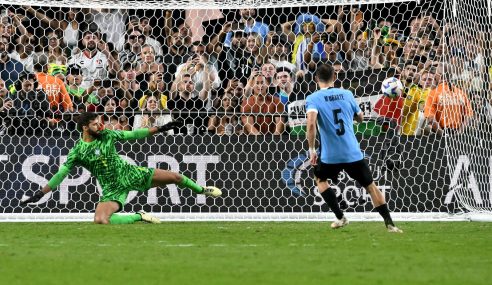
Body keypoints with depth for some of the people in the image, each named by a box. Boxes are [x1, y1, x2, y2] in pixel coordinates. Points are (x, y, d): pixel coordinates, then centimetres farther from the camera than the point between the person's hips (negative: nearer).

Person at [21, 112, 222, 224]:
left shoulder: (106, 136, 0)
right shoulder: (77, 152, -8)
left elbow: (132, 135, 7)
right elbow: (60, 174, -8)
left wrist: (158, 129, 4)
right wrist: (41, 193, -15)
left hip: (130, 174, 2)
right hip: (113, 188, -2)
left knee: (174, 177, -1)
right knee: (100, 220, -29)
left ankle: (202, 190, 29)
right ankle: (139, 217, -8)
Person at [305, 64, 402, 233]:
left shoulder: (313, 99, -4)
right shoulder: (347, 94, 6)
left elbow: (311, 123, -22)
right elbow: (360, 118, 19)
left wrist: (312, 149, -14)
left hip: (330, 155, -2)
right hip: (353, 153, 2)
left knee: (320, 179, 26)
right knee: (370, 186, 12)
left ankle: (340, 217, 20)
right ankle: (389, 223, 5)